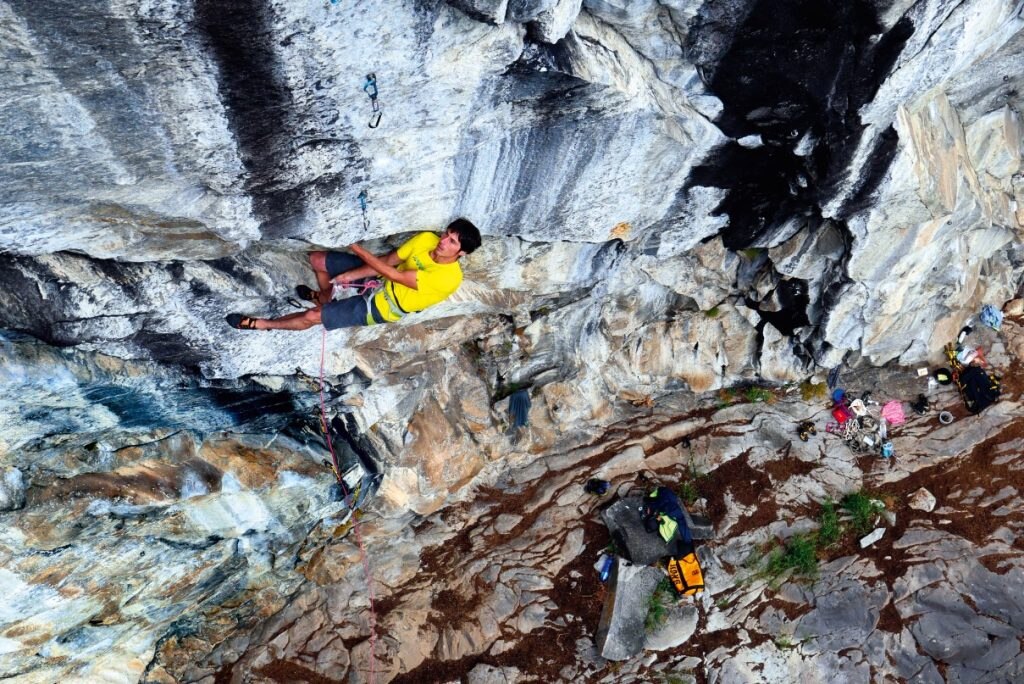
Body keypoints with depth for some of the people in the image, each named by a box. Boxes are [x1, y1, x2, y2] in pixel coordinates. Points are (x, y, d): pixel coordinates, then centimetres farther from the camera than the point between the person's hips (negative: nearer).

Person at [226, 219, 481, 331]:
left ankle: (264, 324, 22)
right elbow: (389, 260, -3)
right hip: (379, 280, 6)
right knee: (316, 259, 6)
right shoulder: (427, 239, -13)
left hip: (382, 308, -6)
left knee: (311, 317, -6)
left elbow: (393, 274, -30)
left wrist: (357, 248, -23)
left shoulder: (448, 278, -33)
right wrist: (350, 275, -12)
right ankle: (325, 298, 38)